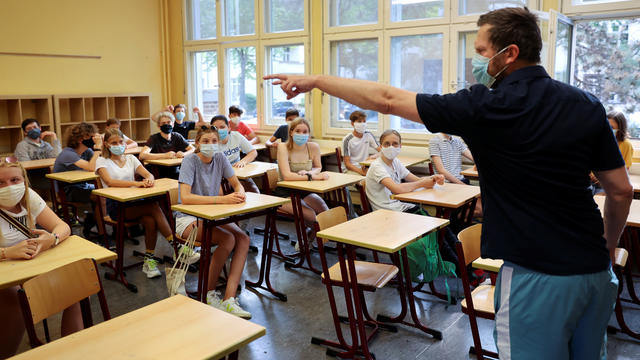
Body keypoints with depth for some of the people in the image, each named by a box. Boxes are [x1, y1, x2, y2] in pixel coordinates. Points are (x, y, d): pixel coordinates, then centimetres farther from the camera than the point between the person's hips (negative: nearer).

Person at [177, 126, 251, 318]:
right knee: (228, 239, -28)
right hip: (189, 218, -6)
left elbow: (236, 183, 4)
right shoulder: (190, 161, -17)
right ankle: (208, 293, -9)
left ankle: (229, 299, -23)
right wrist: (221, 199, -37)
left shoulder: (220, 158, -1)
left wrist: (239, 193, -22)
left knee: (243, 239, -19)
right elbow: (185, 197, -29)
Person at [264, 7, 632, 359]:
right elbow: (622, 189, 6)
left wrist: (315, 80, -1)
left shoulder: (486, 106, -15)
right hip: (595, 269, 7)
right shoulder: (588, 105, 1)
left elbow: (387, 100, -11)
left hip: (538, 276, -6)